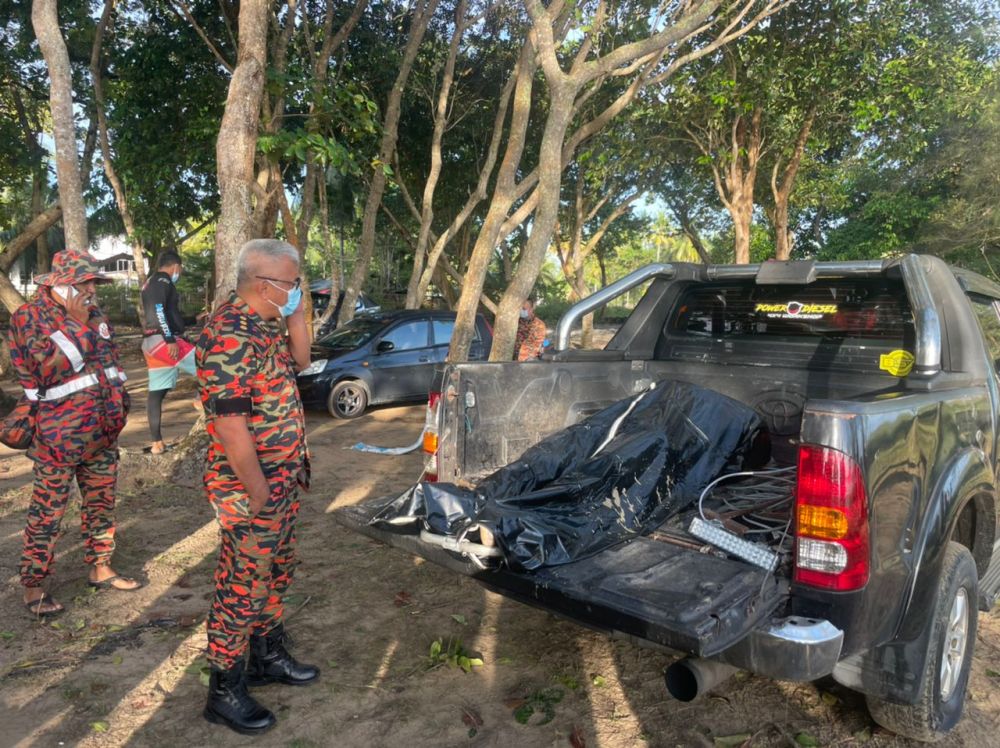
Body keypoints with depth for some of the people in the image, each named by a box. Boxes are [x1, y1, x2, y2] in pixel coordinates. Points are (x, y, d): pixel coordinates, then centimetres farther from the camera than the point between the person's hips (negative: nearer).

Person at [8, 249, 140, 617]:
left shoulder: (94, 314, 8)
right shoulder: (30, 316, -11)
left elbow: (111, 359, 19)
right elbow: (48, 370, -20)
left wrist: (119, 400, 17)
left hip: (103, 434, 7)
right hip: (58, 437, -7)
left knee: (101, 503, 16)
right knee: (47, 512, 3)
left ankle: (100, 567, 30)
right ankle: (33, 585, 15)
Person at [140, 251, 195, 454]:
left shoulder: (150, 283, 25)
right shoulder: (162, 281, -6)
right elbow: (158, 312, -20)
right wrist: (170, 340, -24)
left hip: (152, 343, 10)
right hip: (162, 340, -10)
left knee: (156, 392, 6)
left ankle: (157, 443, 6)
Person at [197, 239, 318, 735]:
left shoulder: (263, 325, 6)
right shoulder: (230, 336, -24)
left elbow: (299, 360, 19)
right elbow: (230, 425, -26)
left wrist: (297, 313, 4)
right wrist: (259, 494, -21)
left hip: (283, 481, 10)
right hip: (251, 490, -9)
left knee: (275, 575, 22)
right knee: (243, 588, 4)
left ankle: (269, 657, 40)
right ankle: (224, 692, 21)